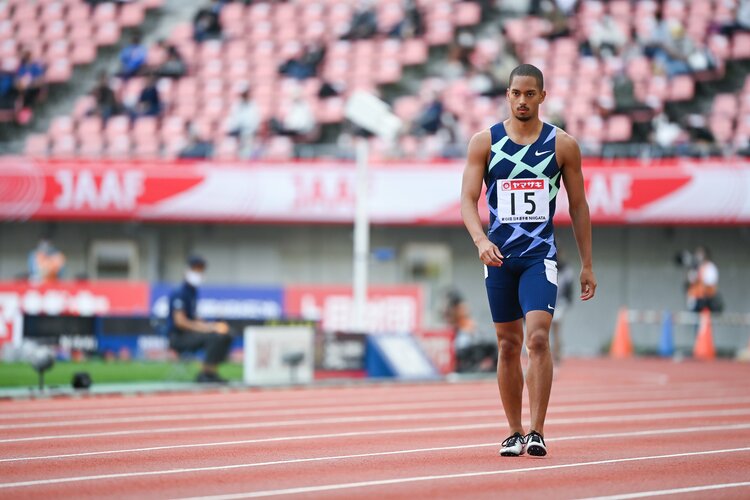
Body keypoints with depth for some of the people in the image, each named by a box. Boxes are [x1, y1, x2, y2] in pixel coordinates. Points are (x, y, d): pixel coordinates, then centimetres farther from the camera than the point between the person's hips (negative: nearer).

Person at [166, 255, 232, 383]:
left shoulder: (193, 292, 14)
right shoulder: (180, 293, -15)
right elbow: (180, 322, -22)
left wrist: (211, 326, 2)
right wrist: (206, 328, -21)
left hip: (190, 333, 10)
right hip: (178, 336, -10)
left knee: (226, 336, 4)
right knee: (214, 337, -28)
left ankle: (211, 372, 2)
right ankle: (205, 373, -17)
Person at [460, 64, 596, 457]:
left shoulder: (562, 144, 2)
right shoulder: (485, 142, 2)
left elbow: (578, 206, 8)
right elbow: (468, 199, -2)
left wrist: (587, 265, 7)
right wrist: (481, 240, -21)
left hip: (541, 255, -2)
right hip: (499, 256, 2)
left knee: (538, 338, -17)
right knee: (508, 345, 7)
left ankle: (537, 432, -16)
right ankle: (514, 433, 16)